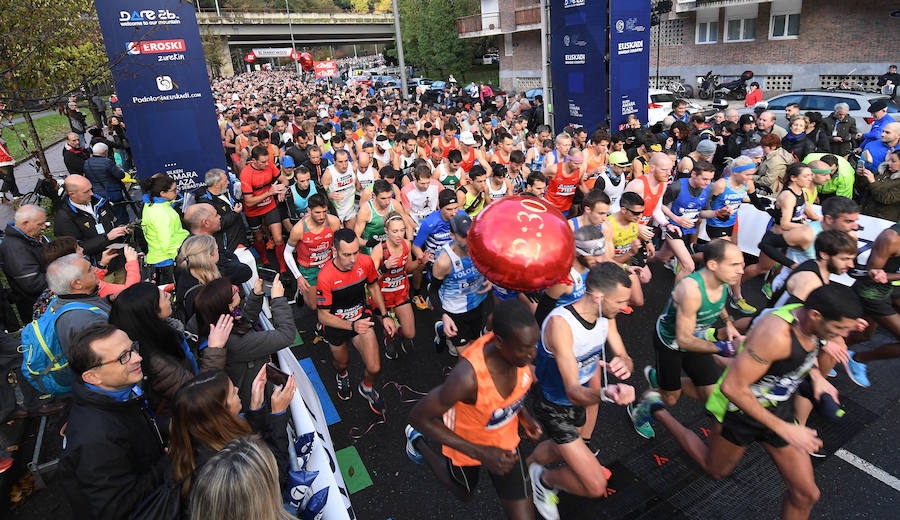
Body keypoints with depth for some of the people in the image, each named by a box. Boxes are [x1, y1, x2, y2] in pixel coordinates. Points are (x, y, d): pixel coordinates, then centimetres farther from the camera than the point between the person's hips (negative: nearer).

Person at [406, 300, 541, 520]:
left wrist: (522, 413, -5)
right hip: (466, 443, -3)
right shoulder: (467, 378, -44)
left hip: (504, 439, 4)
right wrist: (479, 453, -31)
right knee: (465, 493, 30)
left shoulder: (519, 343, -27)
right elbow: (418, 417, -29)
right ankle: (417, 441, 47)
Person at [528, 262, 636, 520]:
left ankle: (529, 466, 60)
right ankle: (543, 479, 21)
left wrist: (623, 365, -33)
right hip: (556, 409, -7)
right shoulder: (560, 323, -36)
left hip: (583, 399, 7)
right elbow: (573, 392, -37)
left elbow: (626, 360, -7)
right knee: (595, 486, -8)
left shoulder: (605, 315, -13)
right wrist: (606, 394, -58)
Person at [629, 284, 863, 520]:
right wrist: (784, 429, -28)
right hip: (740, 410, -7)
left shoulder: (810, 323, -11)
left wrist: (816, 376, 1)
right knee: (716, 469, 20)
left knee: (806, 494, 9)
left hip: (776, 409, 7)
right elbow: (732, 387, -34)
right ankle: (656, 409, 32)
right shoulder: (775, 334, -37)